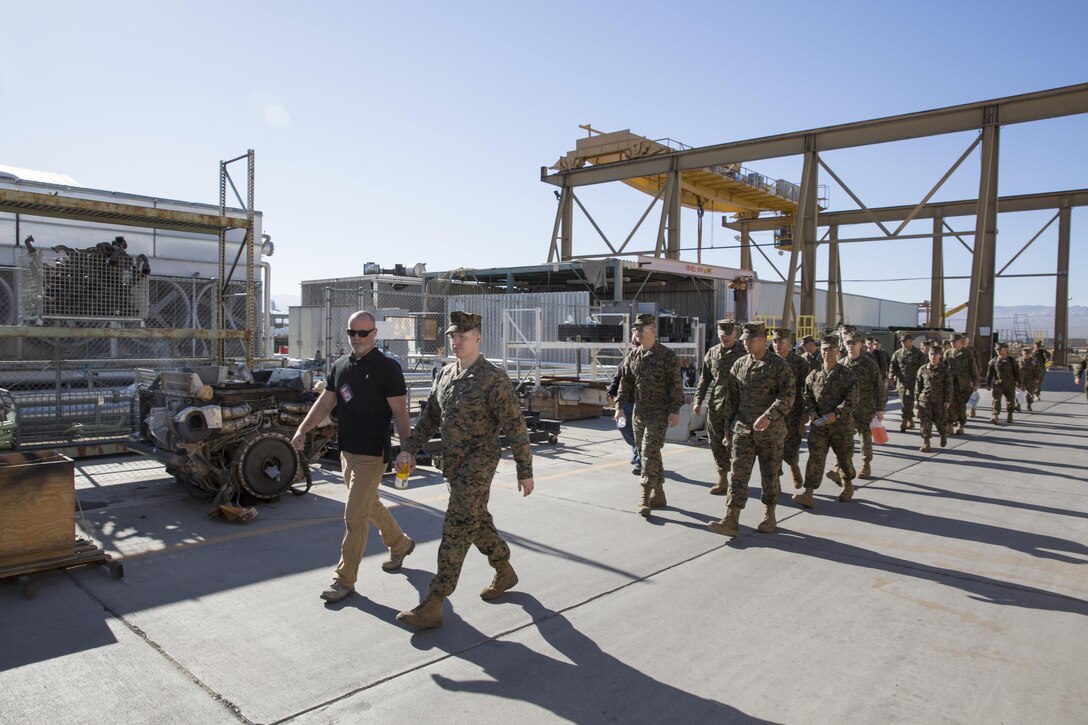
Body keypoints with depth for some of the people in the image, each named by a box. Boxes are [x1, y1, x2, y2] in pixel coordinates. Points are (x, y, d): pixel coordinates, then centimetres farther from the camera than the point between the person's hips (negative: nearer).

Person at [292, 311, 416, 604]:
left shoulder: (387, 367, -12)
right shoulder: (340, 366, 8)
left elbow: (399, 411, -13)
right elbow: (325, 402, 11)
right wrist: (302, 430, -1)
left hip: (372, 453, -7)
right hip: (347, 450, 7)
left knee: (354, 516, -4)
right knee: (370, 505, 21)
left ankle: (345, 579, 8)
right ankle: (399, 544, 43)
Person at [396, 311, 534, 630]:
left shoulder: (493, 379, -14)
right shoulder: (446, 374, 8)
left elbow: (515, 427, -13)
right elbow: (430, 416, 14)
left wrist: (525, 471, -12)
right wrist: (409, 449, 3)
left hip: (478, 464, -8)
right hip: (452, 464, 8)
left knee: (456, 530, -7)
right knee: (478, 521, 19)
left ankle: (433, 606, -2)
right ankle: (505, 573, 40)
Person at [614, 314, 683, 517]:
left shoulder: (667, 356, -7)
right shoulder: (632, 357, 10)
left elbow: (675, 385, -9)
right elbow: (625, 383, 12)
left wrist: (675, 410, -13)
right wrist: (619, 406, 4)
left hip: (659, 414, -6)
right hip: (638, 413, 6)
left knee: (650, 453, -13)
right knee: (645, 453, 11)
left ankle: (645, 498, -8)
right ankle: (658, 494, 24)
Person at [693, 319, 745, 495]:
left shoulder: (743, 352, -2)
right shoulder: (712, 353, 11)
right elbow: (705, 378, 16)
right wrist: (698, 400, 11)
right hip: (714, 404, 5)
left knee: (732, 443, -5)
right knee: (715, 442, 8)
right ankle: (722, 478, 21)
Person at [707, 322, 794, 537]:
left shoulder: (779, 365, -6)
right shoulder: (739, 365, 7)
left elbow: (787, 396, -15)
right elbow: (731, 396, 14)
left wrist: (768, 416, -28)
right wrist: (730, 422, 13)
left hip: (771, 430, -3)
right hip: (743, 429, 3)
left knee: (770, 474, 9)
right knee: (738, 473, -3)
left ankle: (769, 516, 26)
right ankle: (731, 521, -5)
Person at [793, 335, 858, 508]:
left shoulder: (846, 374, -4)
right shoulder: (814, 375, 7)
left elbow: (851, 399, -11)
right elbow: (808, 396, 11)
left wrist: (836, 414, -24)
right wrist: (811, 411, -9)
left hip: (842, 424, -2)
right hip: (818, 424, 2)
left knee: (844, 457, 13)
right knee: (814, 457, -6)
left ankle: (848, 485, 40)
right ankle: (808, 494, -10)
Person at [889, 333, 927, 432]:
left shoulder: (918, 353, 0)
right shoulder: (897, 353, 10)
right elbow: (892, 365, 12)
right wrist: (893, 375, -4)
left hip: (913, 383, -4)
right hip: (901, 382, 4)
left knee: (908, 402, -12)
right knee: (904, 403, 9)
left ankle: (905, 421, -13)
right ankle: (910, 422, 22)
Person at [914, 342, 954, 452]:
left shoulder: (946, 370, -2)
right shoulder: (923, 369, 4)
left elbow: (949, 386, -3)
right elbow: (918, 384, 8)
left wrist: (947, 401, -7)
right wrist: (917, 398, 4)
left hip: (940, 400, -1)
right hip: (925, 399, 1)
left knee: (941, 421, 9)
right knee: (925, 421, -5)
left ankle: (943, 435, 40)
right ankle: (925, 443, -1)